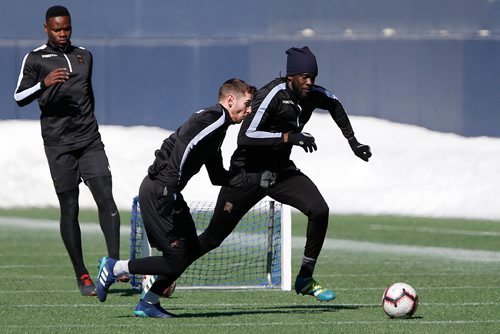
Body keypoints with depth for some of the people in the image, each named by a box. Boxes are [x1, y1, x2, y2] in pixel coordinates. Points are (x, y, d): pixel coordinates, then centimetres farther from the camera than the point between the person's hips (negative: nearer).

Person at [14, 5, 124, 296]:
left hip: (89, 140, 4)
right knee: (69, 208, -2)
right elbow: (19, 98, -6)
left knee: (106, 198, -13)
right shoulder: (35, 59, 2)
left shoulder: (84, 56, 17)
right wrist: (44, 84, -23)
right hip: (58, 144, -4)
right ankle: (82, 276, 3)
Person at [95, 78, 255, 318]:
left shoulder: (218, 125, 20)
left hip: (166, 191, 10)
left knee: (191, 250, 12)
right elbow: (184, 142, -24)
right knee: (176, 259, -8)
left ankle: (148, 303, 16)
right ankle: (114, 268, 4)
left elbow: (218, 176, 25)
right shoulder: (215, 117, -11)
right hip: (158, 192, -10)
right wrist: (171, 184, -24)